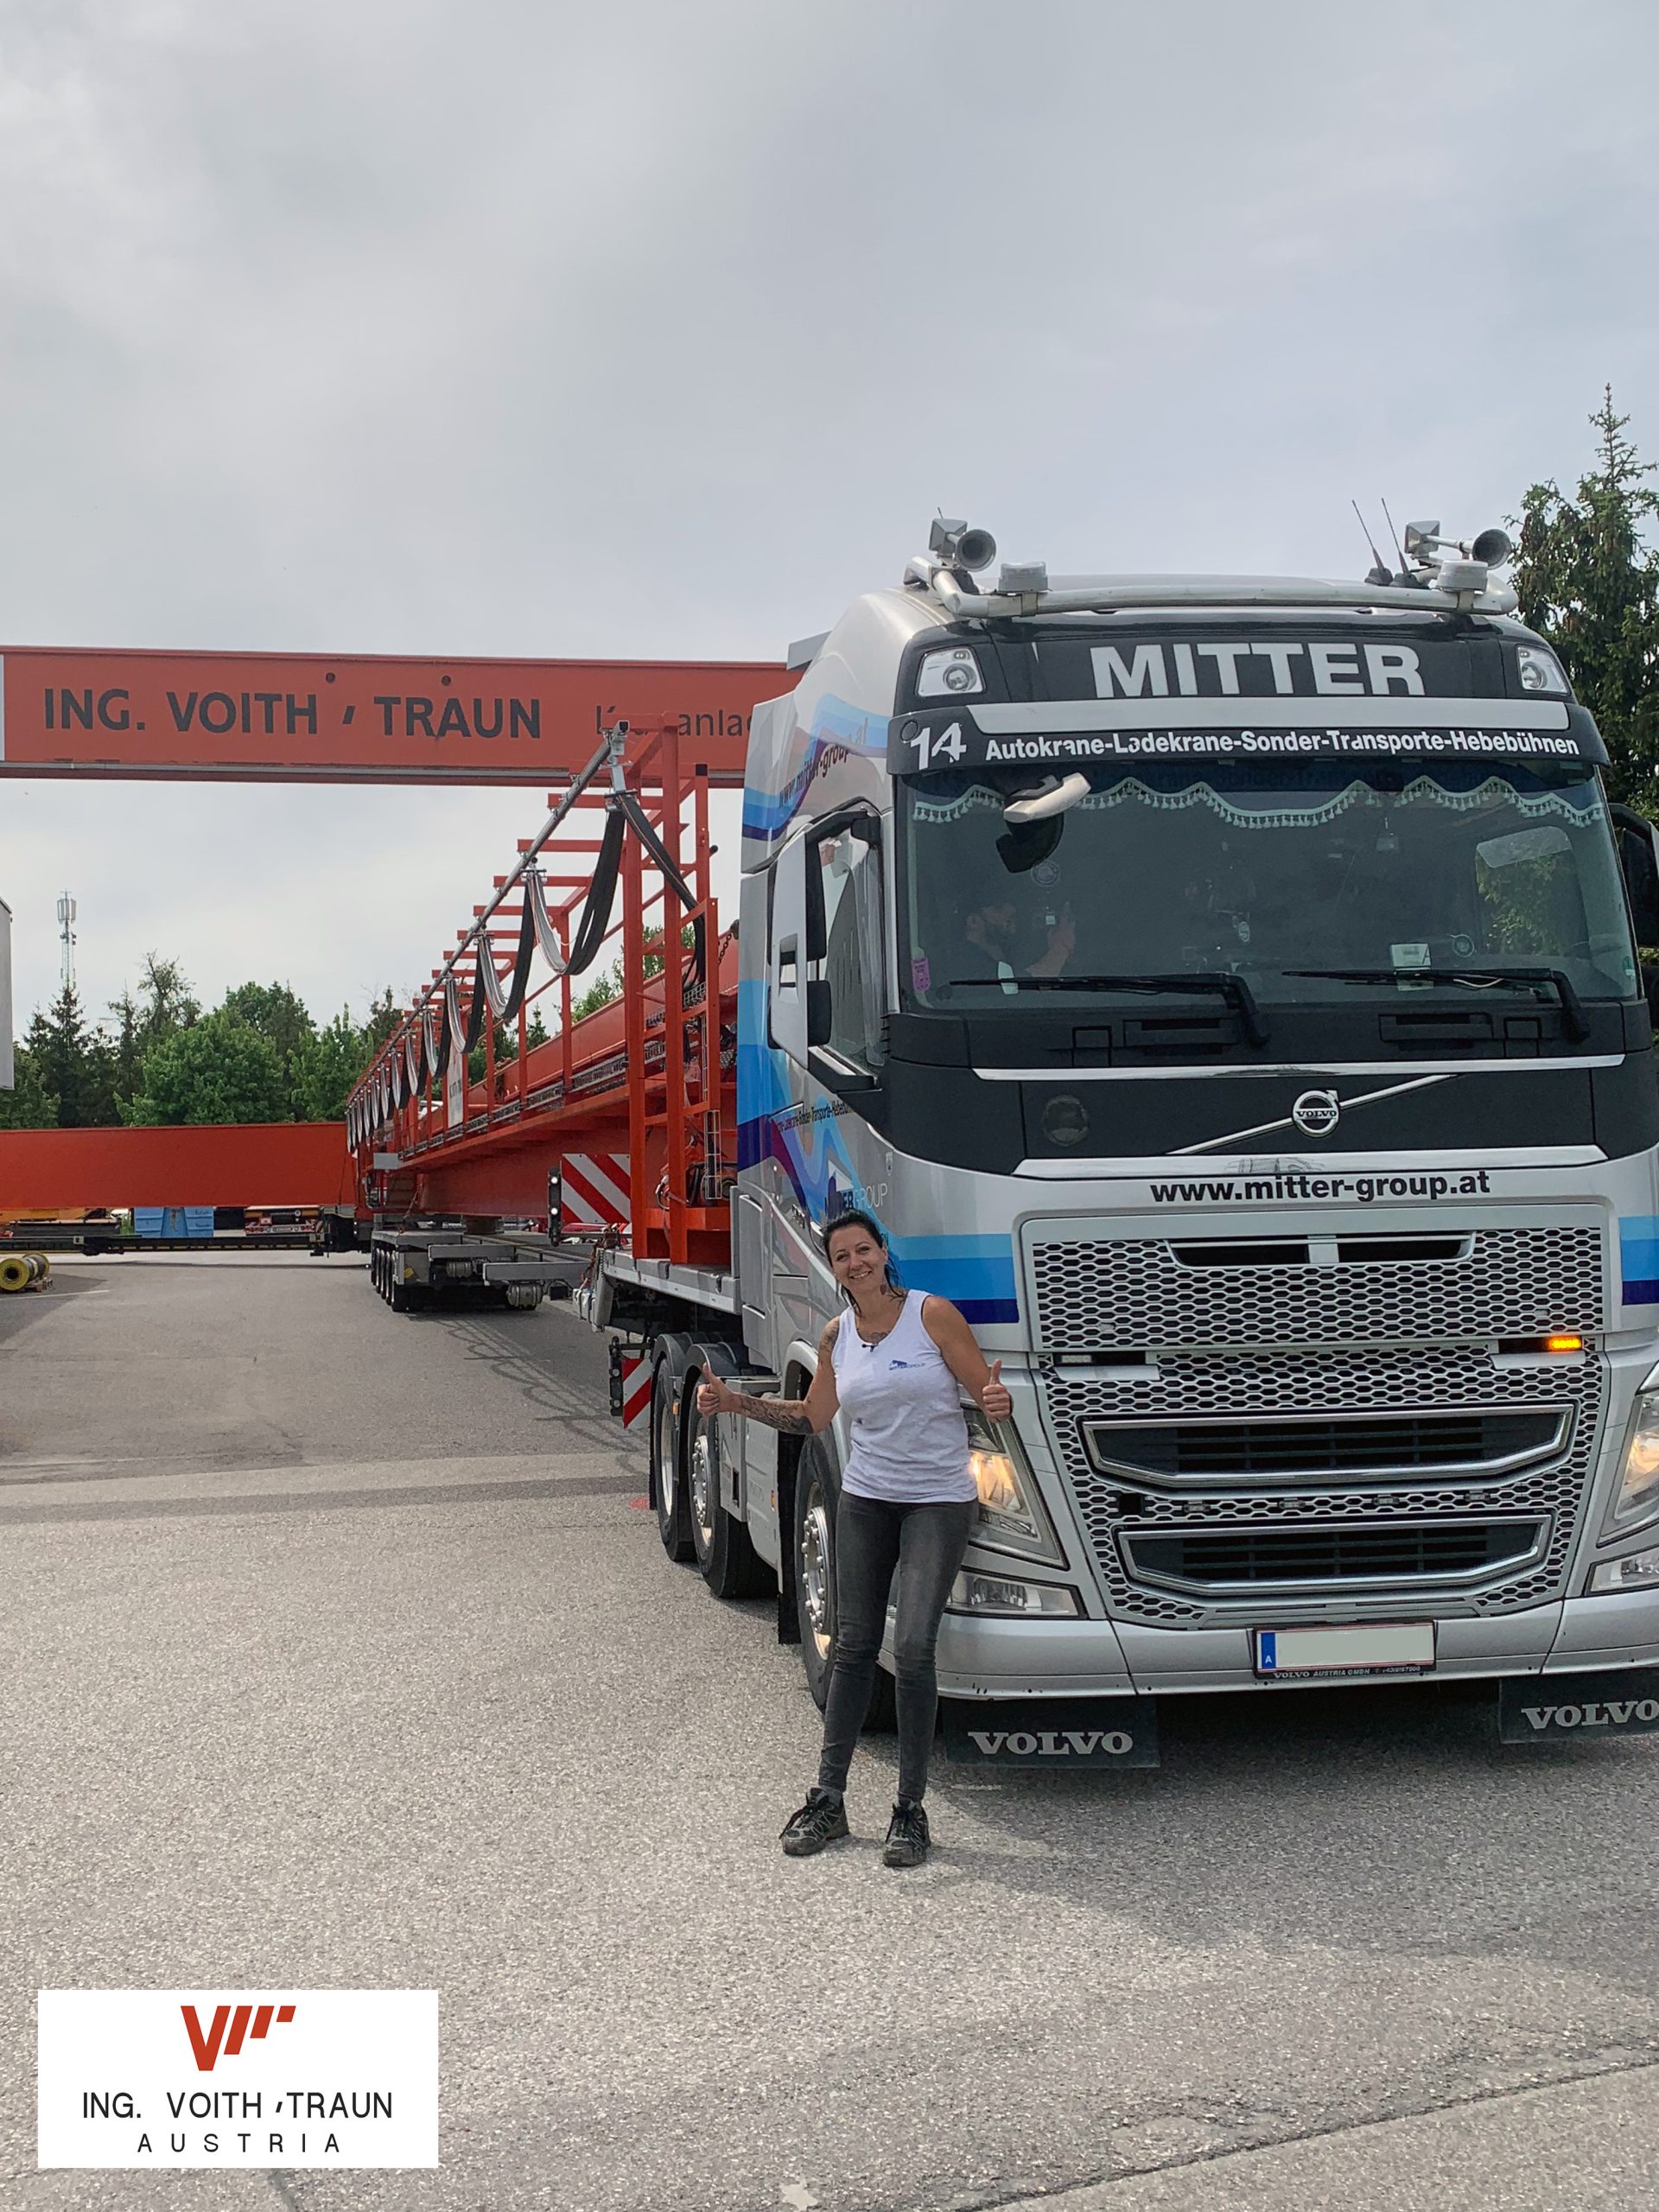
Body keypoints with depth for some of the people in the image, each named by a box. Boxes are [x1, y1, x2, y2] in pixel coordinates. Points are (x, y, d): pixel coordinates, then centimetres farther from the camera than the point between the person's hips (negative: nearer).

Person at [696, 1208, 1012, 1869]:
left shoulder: (932, 1314, -9)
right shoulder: (836, 1337, 5)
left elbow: (988, 1393, -6)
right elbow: (811, 1418, 18)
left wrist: (998, 1401, -30)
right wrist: (735, 1402, 9)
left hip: (937, 1500, -4)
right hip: (865, 1499, 4)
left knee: (913, 1650, -11)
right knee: (853, 1646, 6)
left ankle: (910, 1810, 0)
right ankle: (827, 1802, 13)